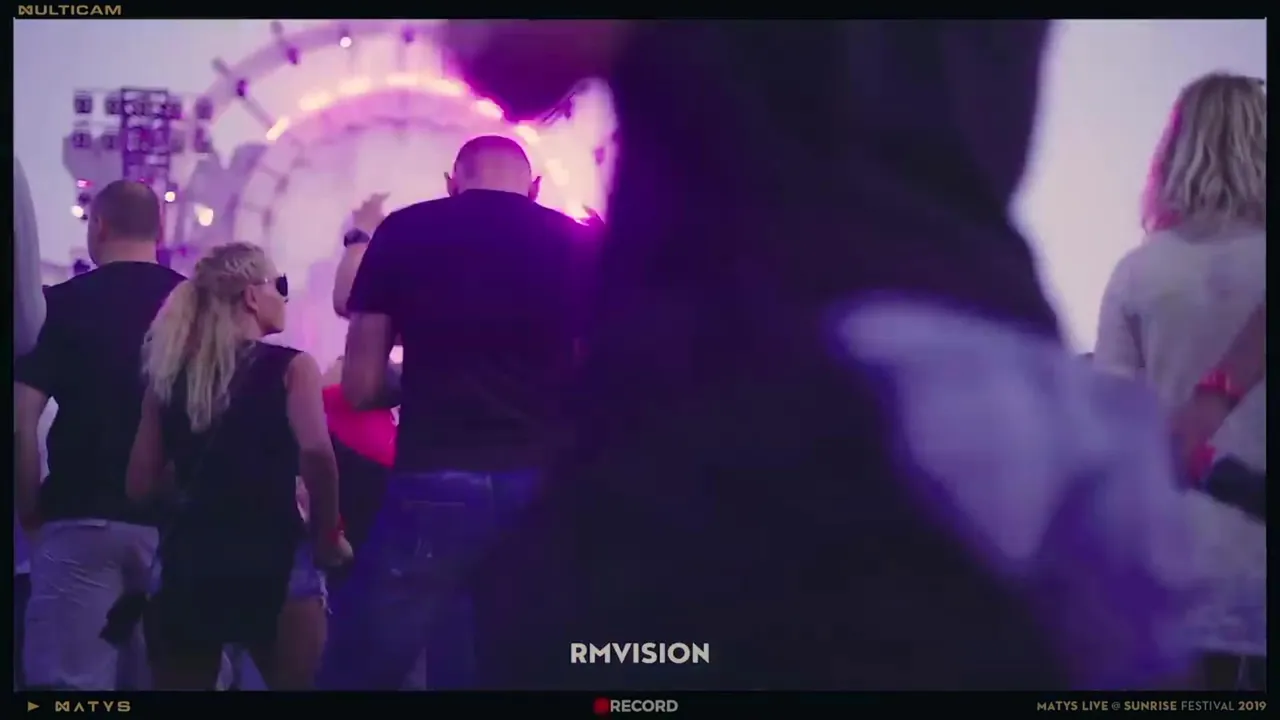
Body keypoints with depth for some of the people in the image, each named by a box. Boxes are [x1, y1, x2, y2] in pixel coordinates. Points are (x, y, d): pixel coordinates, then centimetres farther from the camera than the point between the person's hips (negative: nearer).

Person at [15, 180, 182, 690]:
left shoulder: (62, 303, -2)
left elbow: (20, 422, -10)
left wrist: (29, 511, 2)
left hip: (81, 517, -2)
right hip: (178, 521, 3)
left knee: (72, 680, 2)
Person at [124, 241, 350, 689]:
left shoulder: (170, 373, 11)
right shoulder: (291, 367, -2)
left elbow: (141, 485, 6)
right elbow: (316, 453, -18)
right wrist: (327, 538, -7)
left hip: (186, 561, 4)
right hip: (272, 561, -4)